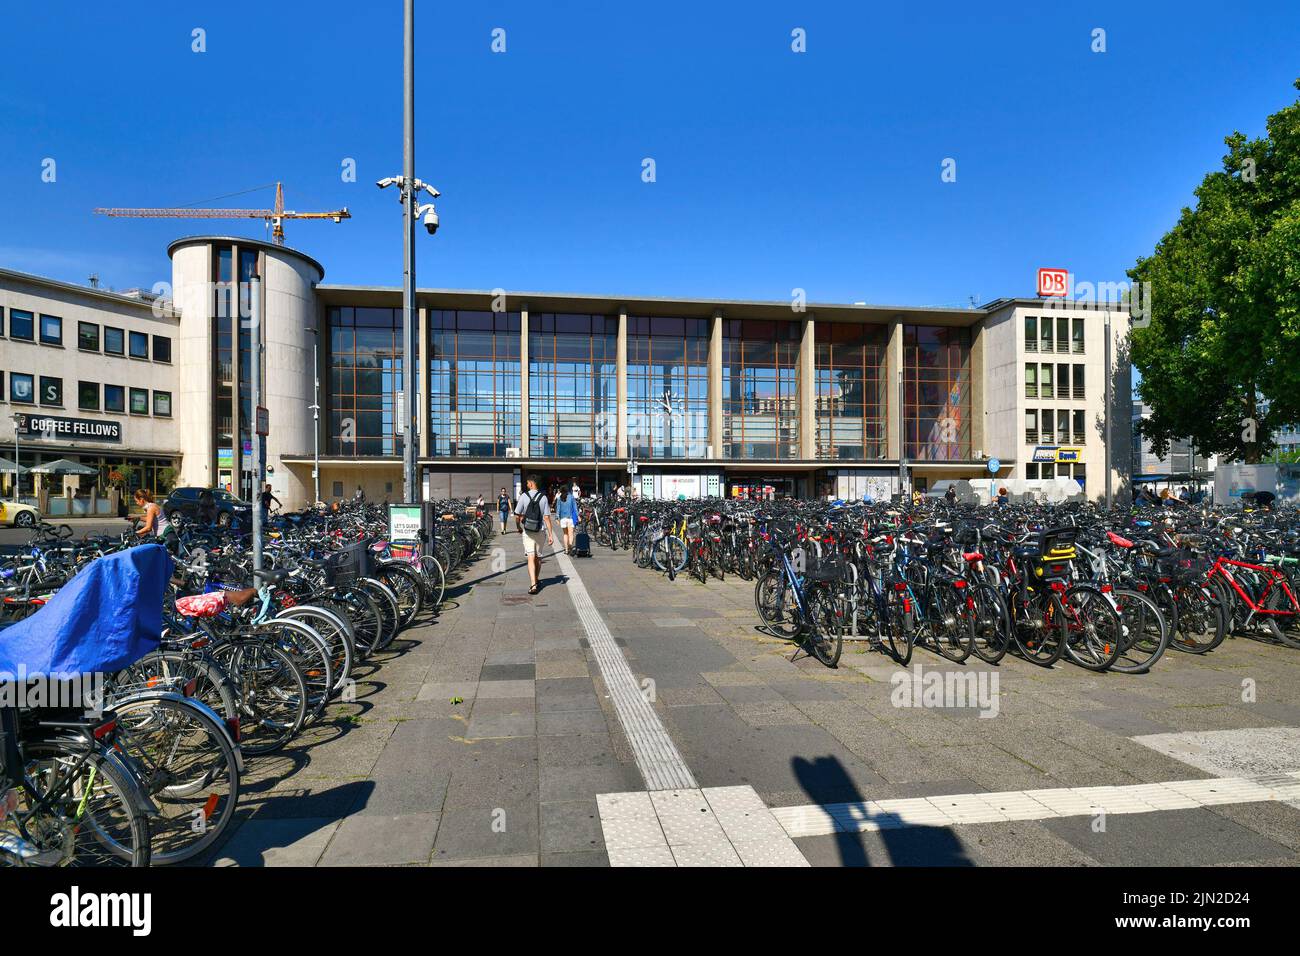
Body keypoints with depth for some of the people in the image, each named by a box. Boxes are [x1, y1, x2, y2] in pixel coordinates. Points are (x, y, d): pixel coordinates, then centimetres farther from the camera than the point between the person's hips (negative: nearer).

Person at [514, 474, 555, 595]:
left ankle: (533, 585, -18)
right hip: (540, 531, 2)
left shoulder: (524, 496, -7)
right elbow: (547, 518, -7)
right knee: (538, 557, 18)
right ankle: (536, 580, 35)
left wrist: (519, 527, 15)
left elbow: (517, 516, -4)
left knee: (531, 558, -6)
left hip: (527, 531, -2)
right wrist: (550, 534, -5)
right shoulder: (543, 498, -4)